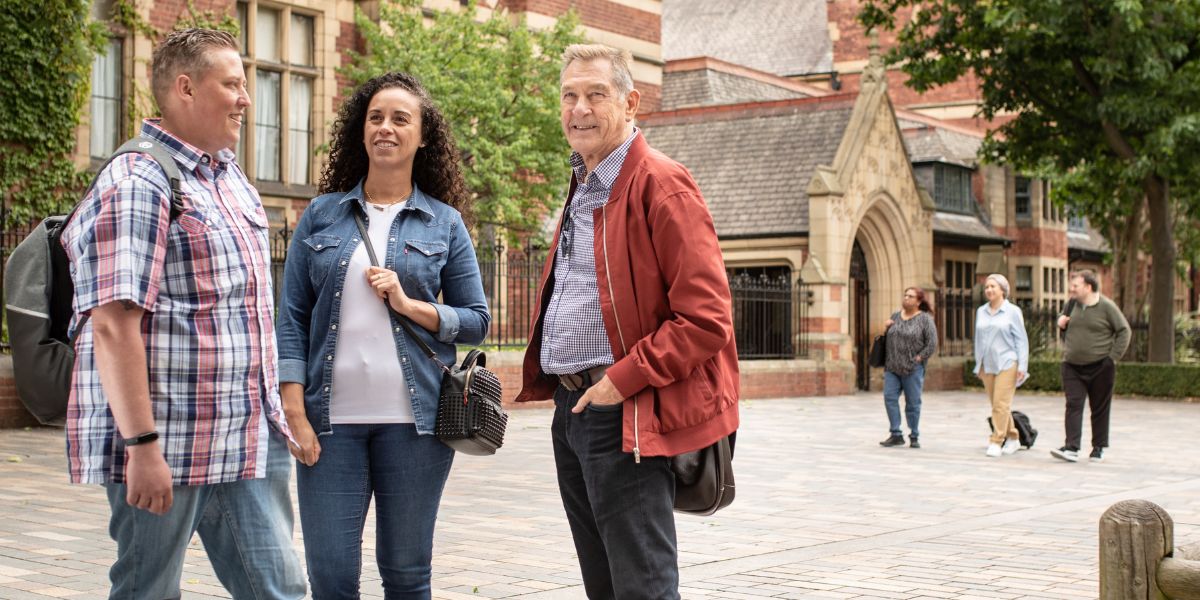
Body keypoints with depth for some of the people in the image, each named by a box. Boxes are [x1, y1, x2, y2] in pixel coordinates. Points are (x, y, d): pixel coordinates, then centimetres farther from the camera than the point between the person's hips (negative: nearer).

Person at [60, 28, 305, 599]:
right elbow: (113, 324, -20)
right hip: (165, 449, -8)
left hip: (252, 443, 8)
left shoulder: (232, 177, 16)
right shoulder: (137, 184, -12)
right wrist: (142, 444, -23)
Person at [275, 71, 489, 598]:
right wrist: (295, 412, -4)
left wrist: (409, 305, -11)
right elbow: (292, 317, 5)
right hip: (331, 418, 1)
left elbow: (476, 320, 6)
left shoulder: (445, 223, 6)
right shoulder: (322, 214, 8)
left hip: (413, 418, 0)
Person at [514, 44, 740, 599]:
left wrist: (624, 380, -20)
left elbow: (706, 318, -19)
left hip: (626, 415, -9)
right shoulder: (582, 187, 17)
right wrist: (545, 375, 14)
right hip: (571, 408, 9)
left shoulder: (661, 186, -12)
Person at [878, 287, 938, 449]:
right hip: (892, 367, 5)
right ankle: (896, 435, 3)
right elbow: (888, 337, 22)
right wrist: (885, 327, 3)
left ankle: (914, 437, 13)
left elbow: (932, 344, -7)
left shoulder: (925, 319, -3)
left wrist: (919, 358, -11)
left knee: (913, 402, 1)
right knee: (889, 397, -4)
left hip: (913, 369, -5)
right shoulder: (895, 316, 12)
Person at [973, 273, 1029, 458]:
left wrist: (1022, 365, -7)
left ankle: (996, 442, -10)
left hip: (1006, 363, -5)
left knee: (1001, 403, -11)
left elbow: (1021, 339, -1)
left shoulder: (1012, 311, -1)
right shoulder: (981, 312, 11)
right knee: (997, 404, 8)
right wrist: (978, 364, 16)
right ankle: (1012, 438, 21)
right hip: (987, 365, 5)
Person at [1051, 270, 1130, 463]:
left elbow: (1124, 331, -4)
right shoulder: (1073, 304, 7)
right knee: (1073, 406, -7)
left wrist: (1113, 357, -8)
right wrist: (1061, 323, 2)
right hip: (1072, 366, 3)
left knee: (1100, 409, 7)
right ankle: (1072, 448, -12)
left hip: (1099, 367, -3)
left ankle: (1098, 448, 19)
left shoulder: (1106, 307, -7)